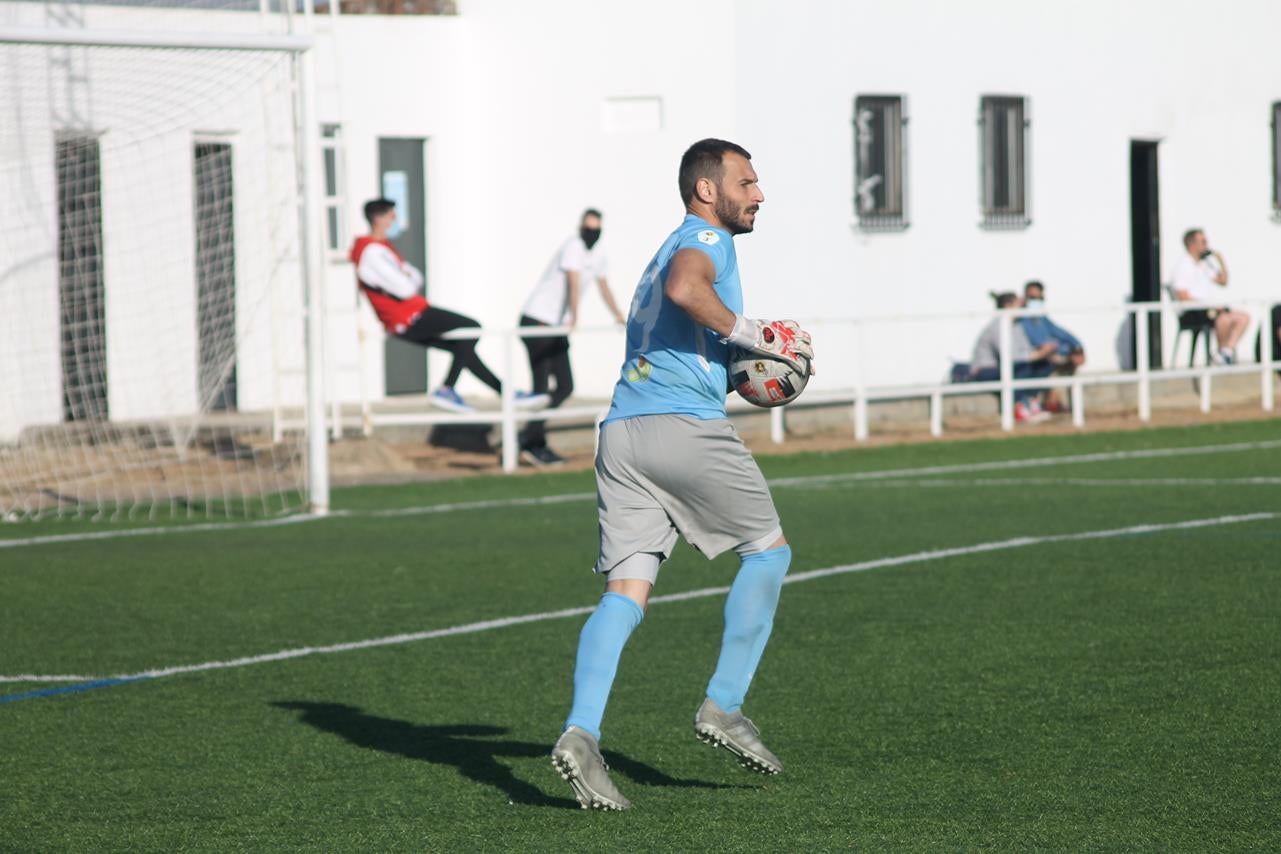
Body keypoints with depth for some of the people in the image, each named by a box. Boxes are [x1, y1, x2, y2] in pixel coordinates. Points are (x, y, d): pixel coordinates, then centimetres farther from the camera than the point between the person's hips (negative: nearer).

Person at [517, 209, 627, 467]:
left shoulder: (598, 252, 12)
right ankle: (534, 445, -5)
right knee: (542, 388, -9)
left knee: (565, 388, 5)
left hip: (557, 326, 9)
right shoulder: (574, 246, -15)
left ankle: (529, 440, 11)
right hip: (536, 320, -9)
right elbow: (573, 283, -28)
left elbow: (603, 286, 29)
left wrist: (618, 316, 38)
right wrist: (574, 318, -38)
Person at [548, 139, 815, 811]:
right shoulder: (705, 239, 2)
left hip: (619, 429, 8)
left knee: (626, 590, -1)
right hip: (684, 425, -8)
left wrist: (737, 370, 23)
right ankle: (723, 705, 5)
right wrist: (758, 336, -13)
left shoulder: (673, 246, 31)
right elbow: (683, 288, -21)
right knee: (767, 549, 10)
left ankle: (580, 733, -19)